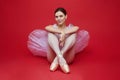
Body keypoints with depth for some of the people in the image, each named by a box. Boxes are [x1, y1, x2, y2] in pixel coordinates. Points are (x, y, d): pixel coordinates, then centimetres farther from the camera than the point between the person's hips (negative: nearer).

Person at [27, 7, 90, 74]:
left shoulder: (69, 28, 12)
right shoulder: (53, 27, 11)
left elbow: (77, 28, -15)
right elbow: (47, 28, -16)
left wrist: (64, 34, -27)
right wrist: (62, 32, -28)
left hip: (67, 58, 0)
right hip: (53, 56, 0)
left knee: (74, 34, -18)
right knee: (50, 34, -19)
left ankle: (57, 59, -31)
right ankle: (60, 58, -42)